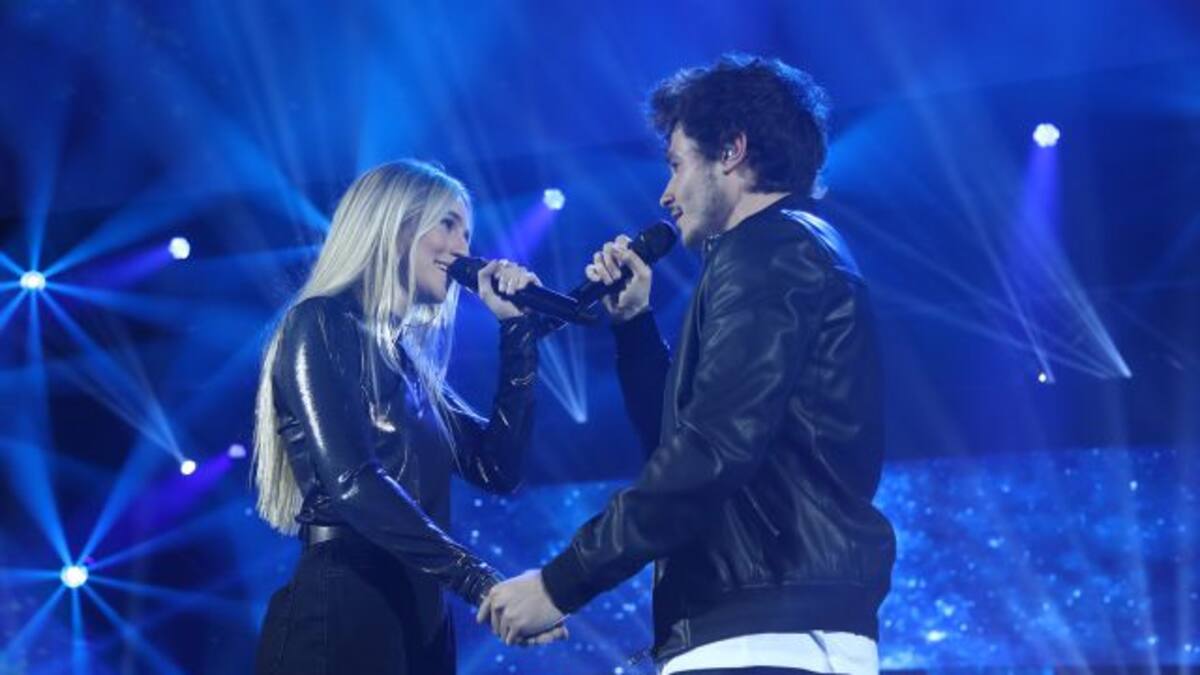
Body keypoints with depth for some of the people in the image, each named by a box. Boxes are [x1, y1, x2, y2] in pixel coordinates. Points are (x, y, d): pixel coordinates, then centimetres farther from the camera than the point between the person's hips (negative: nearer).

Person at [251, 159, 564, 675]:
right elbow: (352, 482, -19)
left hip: (419, 621, 8)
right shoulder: (321, 325, -5)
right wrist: (480, 581, -25)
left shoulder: (409, 354, 19)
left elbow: (498, 468, 14)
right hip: (340, 620, -8)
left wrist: (517, 329, 13)